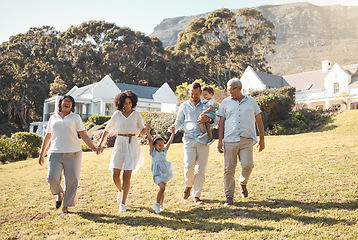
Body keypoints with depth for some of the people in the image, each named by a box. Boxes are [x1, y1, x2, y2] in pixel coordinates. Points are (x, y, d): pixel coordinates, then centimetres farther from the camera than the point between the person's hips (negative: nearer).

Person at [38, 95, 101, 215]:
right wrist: (41, 154, 21)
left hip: (72, 153, -1)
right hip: (55, 153, 1)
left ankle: (66, 206, 13)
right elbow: (47, 137, 21)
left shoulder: (75, 117, 10)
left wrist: (94, 148, -8)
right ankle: (59, 194, 19)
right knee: (52, 178, -13)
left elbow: (84, 136, 4)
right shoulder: (53, 118, 16)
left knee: (72, 180, -4)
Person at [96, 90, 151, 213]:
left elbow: (142, 133, 0)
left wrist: (147, 127, -21)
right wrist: (99, 144, 4)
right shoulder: (116, 115, 3)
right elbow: (107, 130, 10)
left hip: (132, 146, -1)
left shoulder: (136, 115, 2)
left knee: (127, 175, -5)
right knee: (115, 175, -5)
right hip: (119, 145, 1)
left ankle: (122, 204, 6)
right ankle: (120, 190, 29)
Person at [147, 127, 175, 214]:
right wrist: (147, 130, -15)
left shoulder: (164, 151, 8)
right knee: (162, 188, -21)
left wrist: (173, 133, 4)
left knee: (163, 189, 12)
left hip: (165, 173, 5)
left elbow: (169, 142, 9)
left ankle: (161, 205, 29)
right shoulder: (154, 152, -4)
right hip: (157, 174, -5)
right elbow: (150, 140, -11)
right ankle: (157, 203, -4)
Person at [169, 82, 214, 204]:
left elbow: (215, 120, 12)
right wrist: (174, 127, -5)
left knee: (200, 168, -2)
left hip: (203, 140, 1)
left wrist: (208, 119, -11)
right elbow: (179, 121, 18)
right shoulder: (184, 106, 15)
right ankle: (188, 185, 16)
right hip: (189, 139, 0)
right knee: (189, 165, -15)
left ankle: (196, 195, 10)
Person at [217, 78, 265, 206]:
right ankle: (229, 196, 11)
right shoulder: (225, 103, 11)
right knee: (229, 169, -1)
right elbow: (221, 122, 8)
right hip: (230, 140, 0)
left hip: (247, 139, 0)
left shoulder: (251, 101, 12)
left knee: (247, 165, -13)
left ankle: (243, 182, 20)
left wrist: (262, 139, 11)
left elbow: (259, 121, 15)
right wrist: (220, 140, 1)